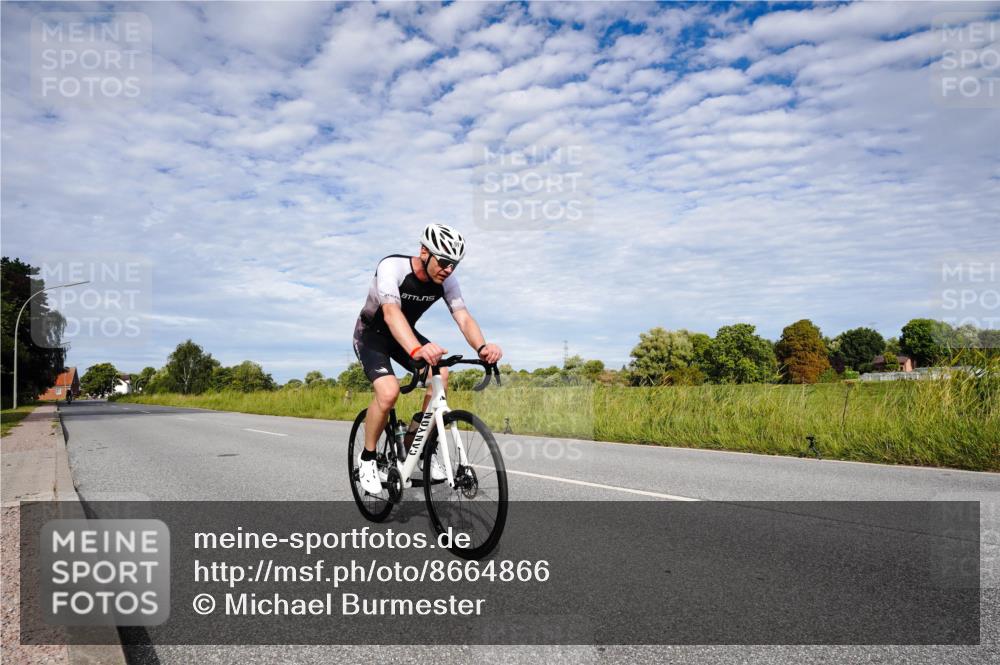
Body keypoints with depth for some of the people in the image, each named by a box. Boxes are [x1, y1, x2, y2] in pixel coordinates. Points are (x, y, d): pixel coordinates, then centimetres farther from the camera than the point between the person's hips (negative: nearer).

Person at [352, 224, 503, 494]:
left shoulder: (446, 280, -17)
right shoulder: (392, 266, -32)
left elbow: (463, 318, -27)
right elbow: (392, 313, -48)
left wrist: (482, 347, -50)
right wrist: (416, 349, -67)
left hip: (405, 334, 5)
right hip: (371, 334, -5)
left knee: (440, 374, -21)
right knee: (389, 391, -29)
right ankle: (368, 459, -4)